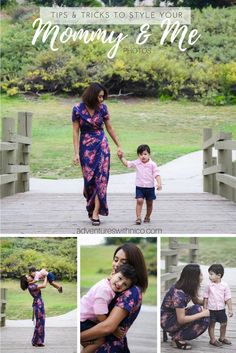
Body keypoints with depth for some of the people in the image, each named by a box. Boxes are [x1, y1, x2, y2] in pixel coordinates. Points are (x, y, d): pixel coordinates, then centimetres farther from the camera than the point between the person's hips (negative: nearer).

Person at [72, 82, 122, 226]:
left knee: (101, 178, -8)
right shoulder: (78, 109, -9)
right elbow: (76, 132, -7)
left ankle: (95, 212, -7)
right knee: (89, 179, 5)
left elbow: (110, 128, 7)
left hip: (102, 146, 1)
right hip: (86, 147, -1)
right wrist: (76, 153, -11)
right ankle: (91, 206, 27)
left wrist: (119, 146, 8)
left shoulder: (102, 108, -3)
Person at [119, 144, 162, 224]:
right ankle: (138, 217, -15)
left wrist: (159, 184, -21)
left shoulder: (152, 164, -6)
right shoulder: (136, 163, 1)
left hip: (150, 187, 0)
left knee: (149, 203, 10)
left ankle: (147, 217, 30)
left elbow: (157, 174, -9)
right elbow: (126, 163, 12)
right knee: (139, 201, -15)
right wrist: (121, 157, 0)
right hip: (139, 187, 0)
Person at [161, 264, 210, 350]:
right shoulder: (178, 293, -30)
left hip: (176, 316, 9)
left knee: (205, 319, -8)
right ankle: (177, 338, -13)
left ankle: (176, 333, 4)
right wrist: (202, 314, -26)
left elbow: (196, 301, 14)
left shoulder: (188, 288, -4)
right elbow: (181, 320, -29)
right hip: (167, 321, -9)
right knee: (198, 310, -23)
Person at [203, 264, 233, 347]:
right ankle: (212, 339, 16)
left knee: (224, 324, 12)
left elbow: (228, 298, -3)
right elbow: (206, 298, 0)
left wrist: (230, 309, -4)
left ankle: (222, 338, 31)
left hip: (221, 309, 2)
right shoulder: (209, 286, -6)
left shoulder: (225, 285, -7)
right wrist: (205, 308, -2)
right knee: (211, 324, 4)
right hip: (211, 309, -2)